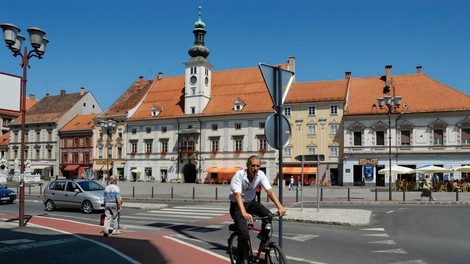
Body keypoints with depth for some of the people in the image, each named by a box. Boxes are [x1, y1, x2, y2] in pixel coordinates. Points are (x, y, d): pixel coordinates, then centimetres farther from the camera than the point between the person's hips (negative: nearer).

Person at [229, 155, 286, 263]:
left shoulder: (261, 175, -13)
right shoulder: (239, 175, -25)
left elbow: (269, 191, -19)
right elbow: (237, 195, -36)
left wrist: (280, 206, -34)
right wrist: (244, 213, -51)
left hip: (250, 202, 5)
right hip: (237, 205, -4)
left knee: (268, 215, -22)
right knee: (244, 234, -20)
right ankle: (241, 260, 0)